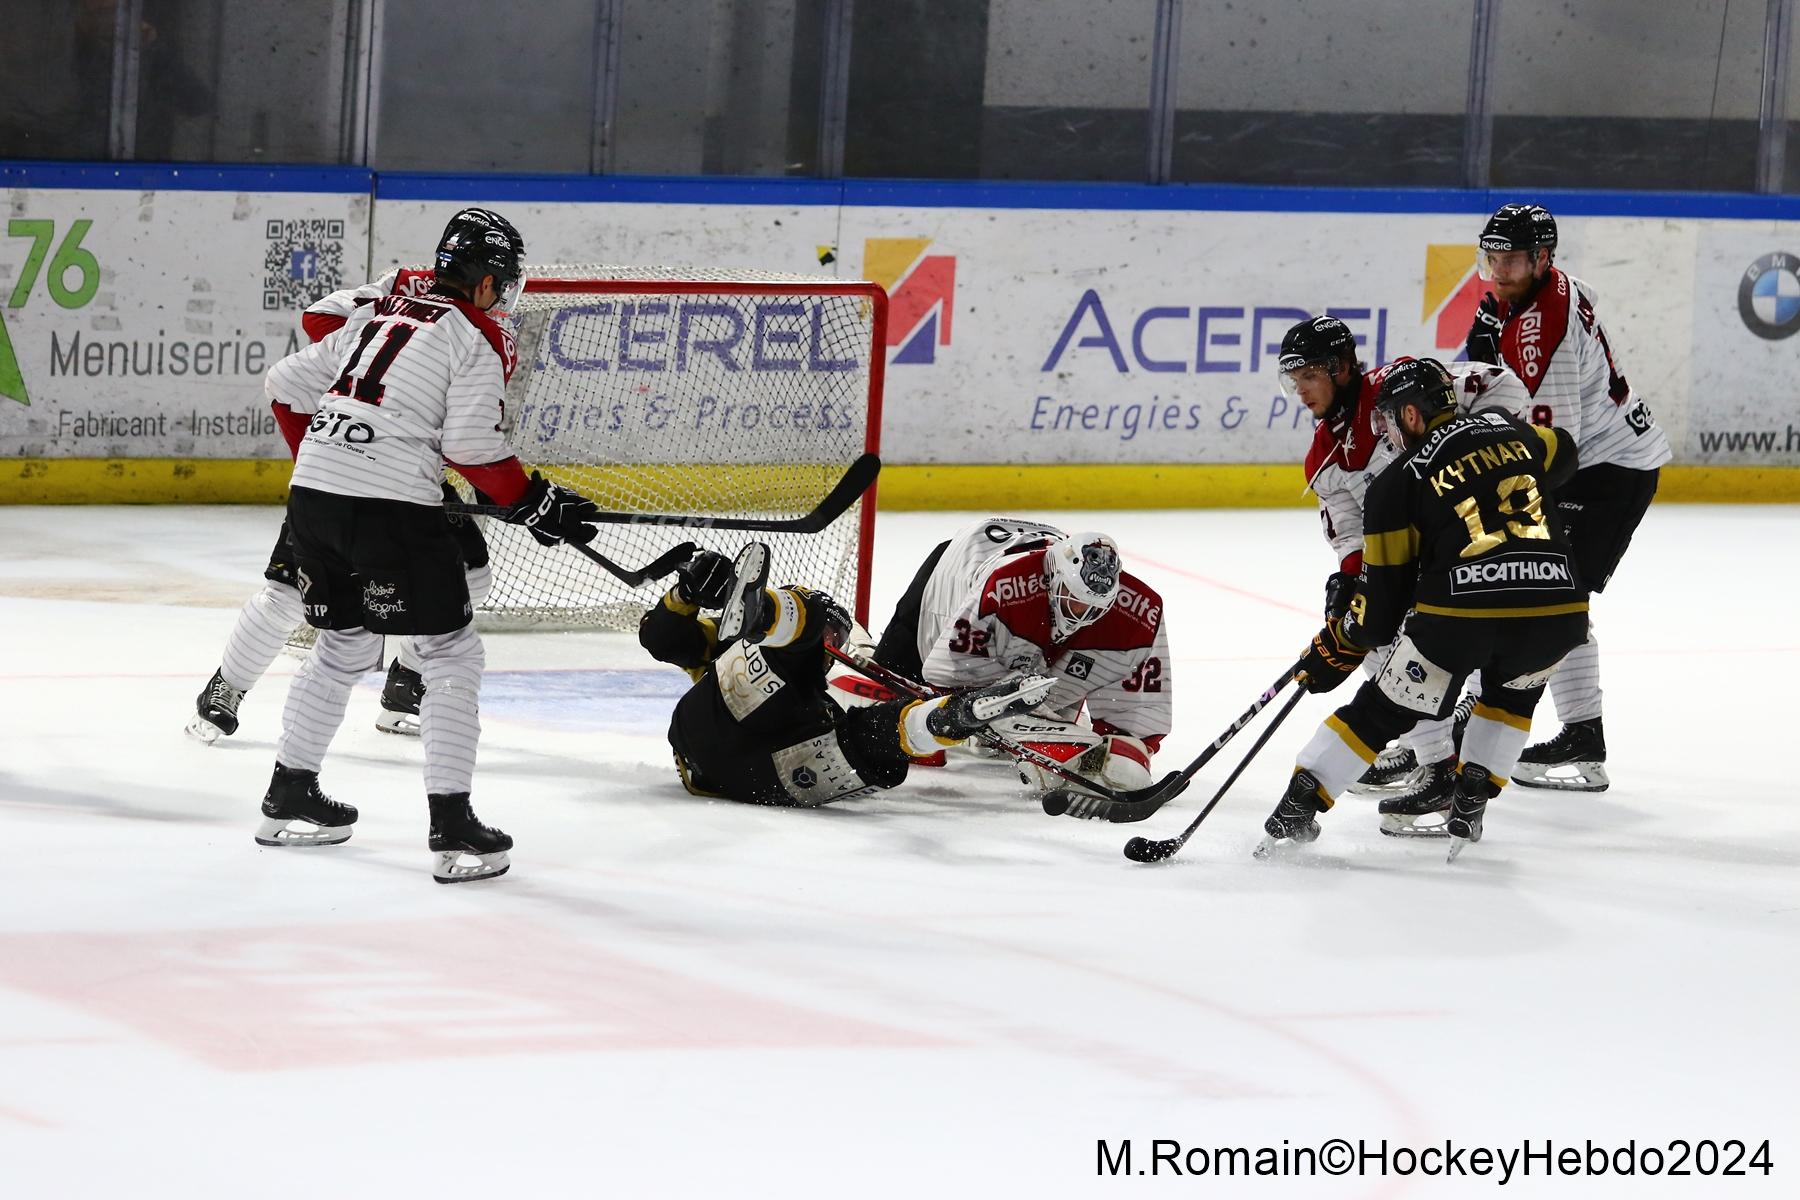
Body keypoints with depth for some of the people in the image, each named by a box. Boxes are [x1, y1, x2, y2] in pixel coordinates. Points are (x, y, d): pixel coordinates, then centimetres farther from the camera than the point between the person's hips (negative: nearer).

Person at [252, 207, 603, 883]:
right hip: (390, 507, -7)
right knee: (451, 654, 1)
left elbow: (286, 384, 24)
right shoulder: (479, 339, -1)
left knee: (345, 646, 25)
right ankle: (451, 824, -6)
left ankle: (289, 798, 32)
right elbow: (472, 447, -12)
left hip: (311, 497, 7)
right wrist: (536, 505, -2)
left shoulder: (378, 317, 20)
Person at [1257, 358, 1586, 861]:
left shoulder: (1395, 484, 7)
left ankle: (1298, 804, 18)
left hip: (1458, 613, -3)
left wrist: (1336, 650, 25)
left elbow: (1382, 602, 9)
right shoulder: (1509, 431, 18)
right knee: (1513, 689, 34)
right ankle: (1472, 799, 23)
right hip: (1557, 615, 3)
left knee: (1384, 707, 18)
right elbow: (1562, 453, 42)